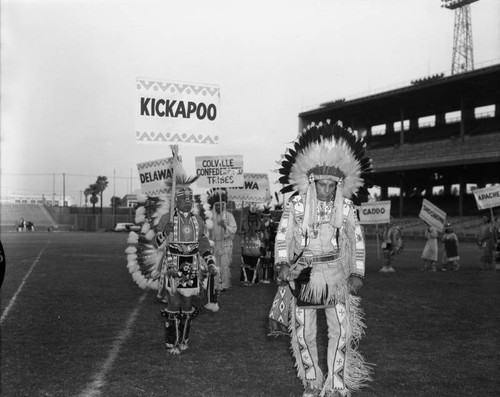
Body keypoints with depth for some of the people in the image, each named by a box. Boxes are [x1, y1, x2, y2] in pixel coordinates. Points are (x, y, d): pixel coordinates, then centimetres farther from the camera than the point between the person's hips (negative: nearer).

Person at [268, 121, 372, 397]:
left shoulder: (346, 207, 0)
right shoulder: (296, 205, -5)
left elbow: (357, 241, 6)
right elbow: (282, 237, -4)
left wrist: (357, 274, 0)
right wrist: (282, 265, -17)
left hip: (335, 273, 1)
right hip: (303, 273, -1)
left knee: (341, 330, -5)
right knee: (304, 331, 4)